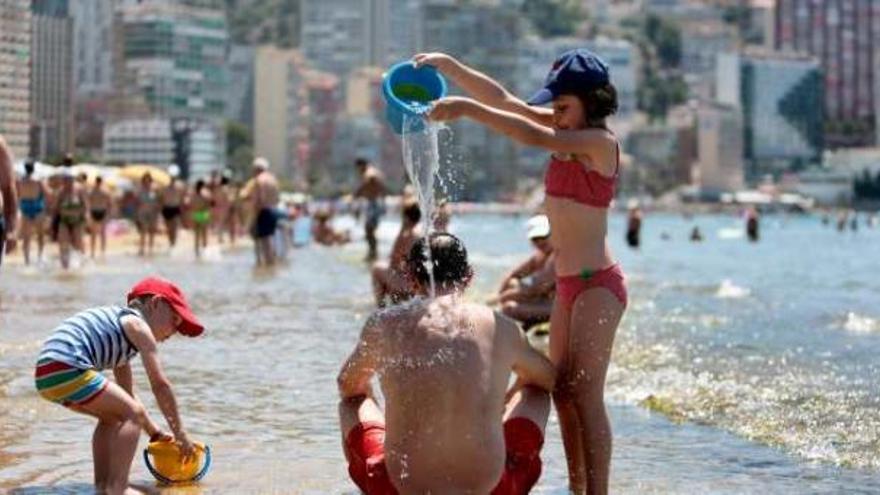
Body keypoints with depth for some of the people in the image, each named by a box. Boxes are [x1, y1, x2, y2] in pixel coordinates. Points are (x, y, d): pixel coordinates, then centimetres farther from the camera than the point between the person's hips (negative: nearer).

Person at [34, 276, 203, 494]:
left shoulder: (120, 321, 31)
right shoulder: (137, 326, 3)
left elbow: (128, 394, 36)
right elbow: (160, 385, -2)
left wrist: (155, 432, 35)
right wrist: (179, 431, 4)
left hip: (46, 372, 10)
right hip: (67, 369, -10)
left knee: (113, 415, 25)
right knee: (133, 414, -4)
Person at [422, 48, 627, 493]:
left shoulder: (600, 142, -15)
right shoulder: (569, 129, 9)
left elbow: (535, 137, -30)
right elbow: (503, 99, 8)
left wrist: (467, 109, -31)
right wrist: (450, 67, -1)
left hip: (596, 284, -9)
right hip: (568, 284, 9)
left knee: (585, 395, -11)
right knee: (563, 392, 11)